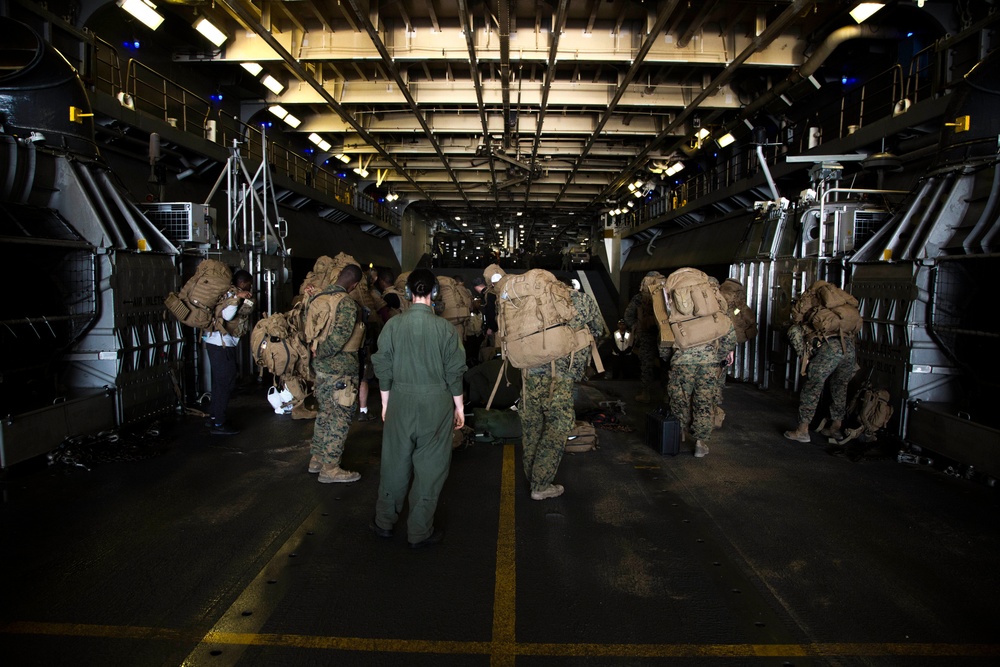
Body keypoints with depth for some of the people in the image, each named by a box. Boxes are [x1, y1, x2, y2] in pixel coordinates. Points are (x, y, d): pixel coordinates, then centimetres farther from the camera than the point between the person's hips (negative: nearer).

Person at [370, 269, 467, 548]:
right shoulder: (444, 327, -9)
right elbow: (454, 371, -4)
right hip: (436, 402, -2)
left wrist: (385, 402, 14)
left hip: (400, 399, 2)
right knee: (430, 467, 9)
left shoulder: (393, 324, -4)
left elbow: (383, 367, 2)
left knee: (395, 462, 16)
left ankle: (384, 522, 30)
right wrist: (459, 406, 8)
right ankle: (420, 531, 18)